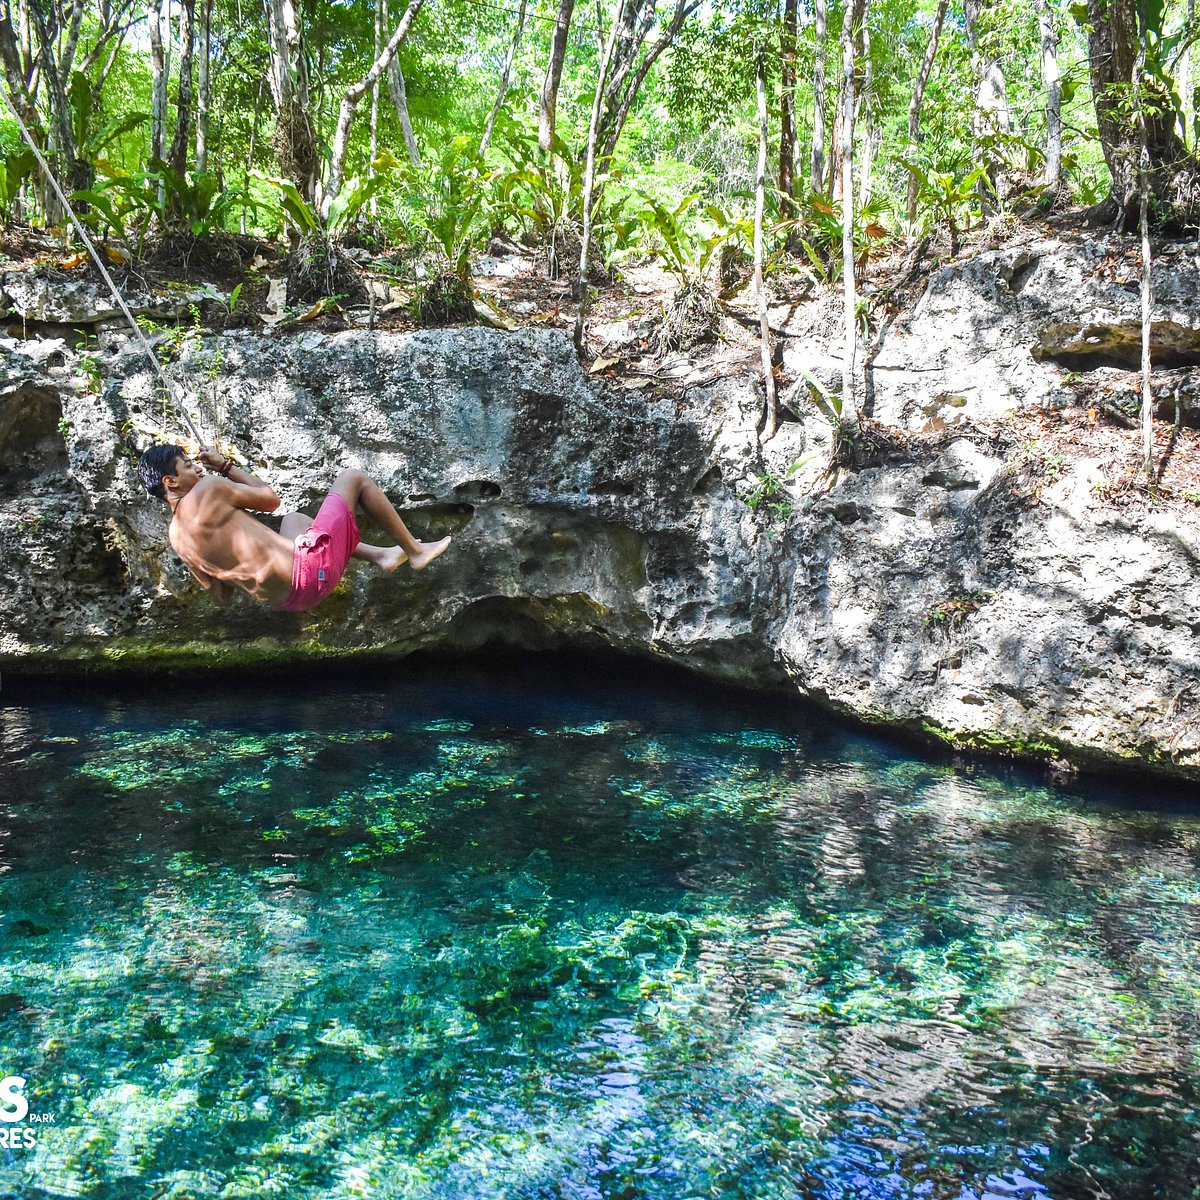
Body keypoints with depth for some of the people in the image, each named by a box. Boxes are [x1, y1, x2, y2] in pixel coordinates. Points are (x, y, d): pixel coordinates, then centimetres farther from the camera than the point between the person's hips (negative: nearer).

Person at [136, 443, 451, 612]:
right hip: (310, 570, -8)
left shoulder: (175, 535, 9)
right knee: (352, 478, 9)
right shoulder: (208, 491, -14)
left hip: (283, 601, 9)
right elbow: (270, 498, 2)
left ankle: (380, 555, 28)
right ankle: (414, 551, 21)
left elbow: (221, 594, 16)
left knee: (293, 518, 38)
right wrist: (225, 466, 10)